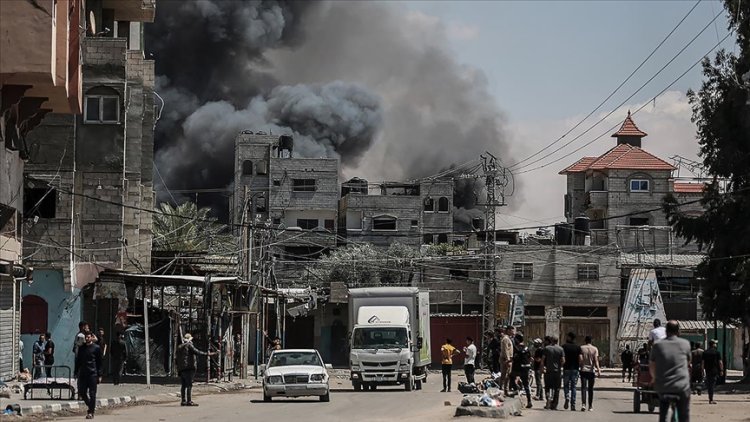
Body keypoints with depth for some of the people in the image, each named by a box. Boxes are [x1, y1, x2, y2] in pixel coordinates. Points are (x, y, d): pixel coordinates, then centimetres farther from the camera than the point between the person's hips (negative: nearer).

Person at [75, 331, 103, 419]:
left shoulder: (96, 348, 0)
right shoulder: (81, 348, 11)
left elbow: (99, 362, 0)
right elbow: (78, 360, 17)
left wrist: (99, 375, -4)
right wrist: (77, 372, 10)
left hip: (93, 374, -4)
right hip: (82, 373, 4)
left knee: (92, 394, -3)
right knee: (81, 392, 3)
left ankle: (91, 412, 2)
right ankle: (91, 405, 24)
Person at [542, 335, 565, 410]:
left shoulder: (547, 348, -1)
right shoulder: (561, 349, 0)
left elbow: (543, 359, -4)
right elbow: (563, 361, -4)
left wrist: (542, 368, 6)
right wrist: (560, 366, 12)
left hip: (548, 371, -1)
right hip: (558, 371, 1)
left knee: (547, 387, 8)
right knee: (556, 389, 7)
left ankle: (549, 399, -16)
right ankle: (554, 405, 6)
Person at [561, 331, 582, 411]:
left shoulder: (564, 346, -4)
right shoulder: (578, 347, 0)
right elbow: (581, 359, -8)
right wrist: (578, 365, 10)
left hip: (566, 368, -1)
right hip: (575, 369, 1)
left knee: (566, 386, 12)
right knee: (574, 387, 8)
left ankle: (567, 397, -16)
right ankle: (573, 405, 3)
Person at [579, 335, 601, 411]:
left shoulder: (581, 348, 1)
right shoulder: (595, 349, 1)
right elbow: (596, 360, -8)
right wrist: (598, 370, -10)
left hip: (583, 370, -1)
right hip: (592, 370, 1)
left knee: (583, 387, -5)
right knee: (590, 389, 10)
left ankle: (583, 404, -23)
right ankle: (590, 406, 15)